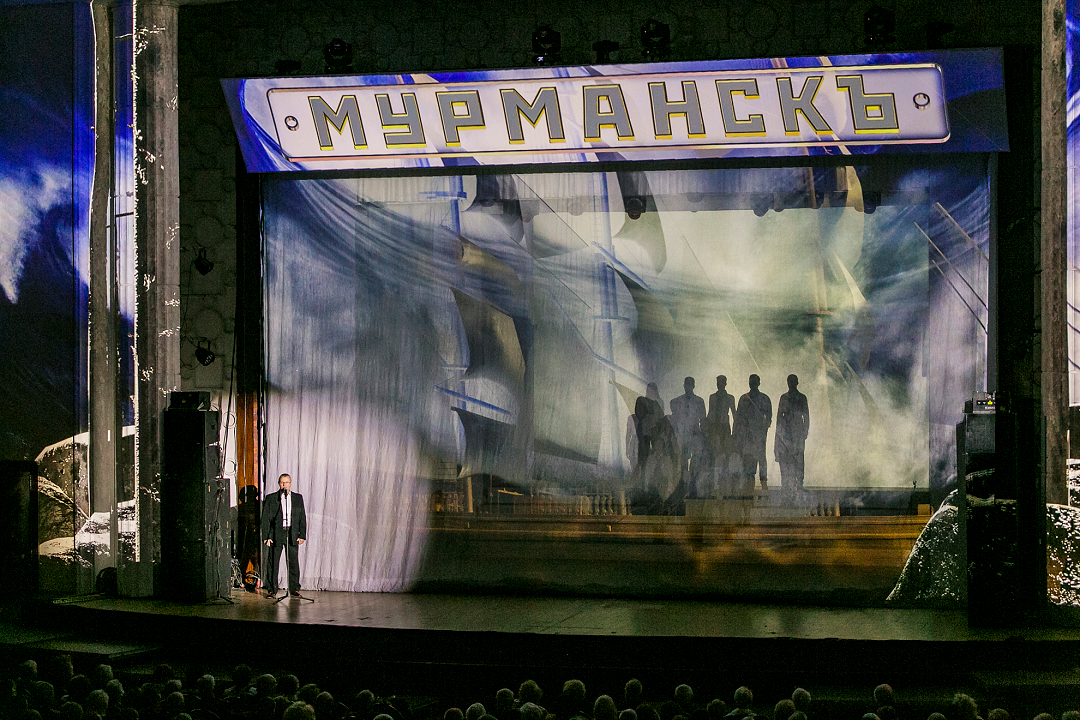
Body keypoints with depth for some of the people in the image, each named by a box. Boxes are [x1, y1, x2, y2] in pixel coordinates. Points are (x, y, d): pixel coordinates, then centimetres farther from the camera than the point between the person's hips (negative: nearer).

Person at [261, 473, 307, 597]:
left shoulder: (298, 498, 10)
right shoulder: (271, 498, 5)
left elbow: (302, 518, 11)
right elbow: (265, 518, 3)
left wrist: (302, 535, 2)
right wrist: (266, 537, -5)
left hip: (293, 535, 1)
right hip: (275, 534, -1)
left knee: (293, 563, 2)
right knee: (272, 563, 0)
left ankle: (294, 589, 11)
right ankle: (271, 590, 7)